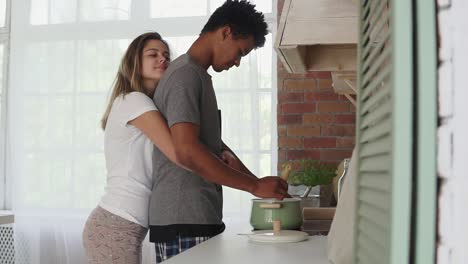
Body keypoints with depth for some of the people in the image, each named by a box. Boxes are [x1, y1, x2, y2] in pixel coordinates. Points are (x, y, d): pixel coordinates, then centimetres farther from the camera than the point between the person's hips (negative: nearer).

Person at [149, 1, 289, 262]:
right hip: (184, 222, -9)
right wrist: (255, 186, -18)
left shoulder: (199, 76, 19)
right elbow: (187, 151, -23)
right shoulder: (186, 75, -12)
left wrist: (259, 182, 15)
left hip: (199, 218, 9)